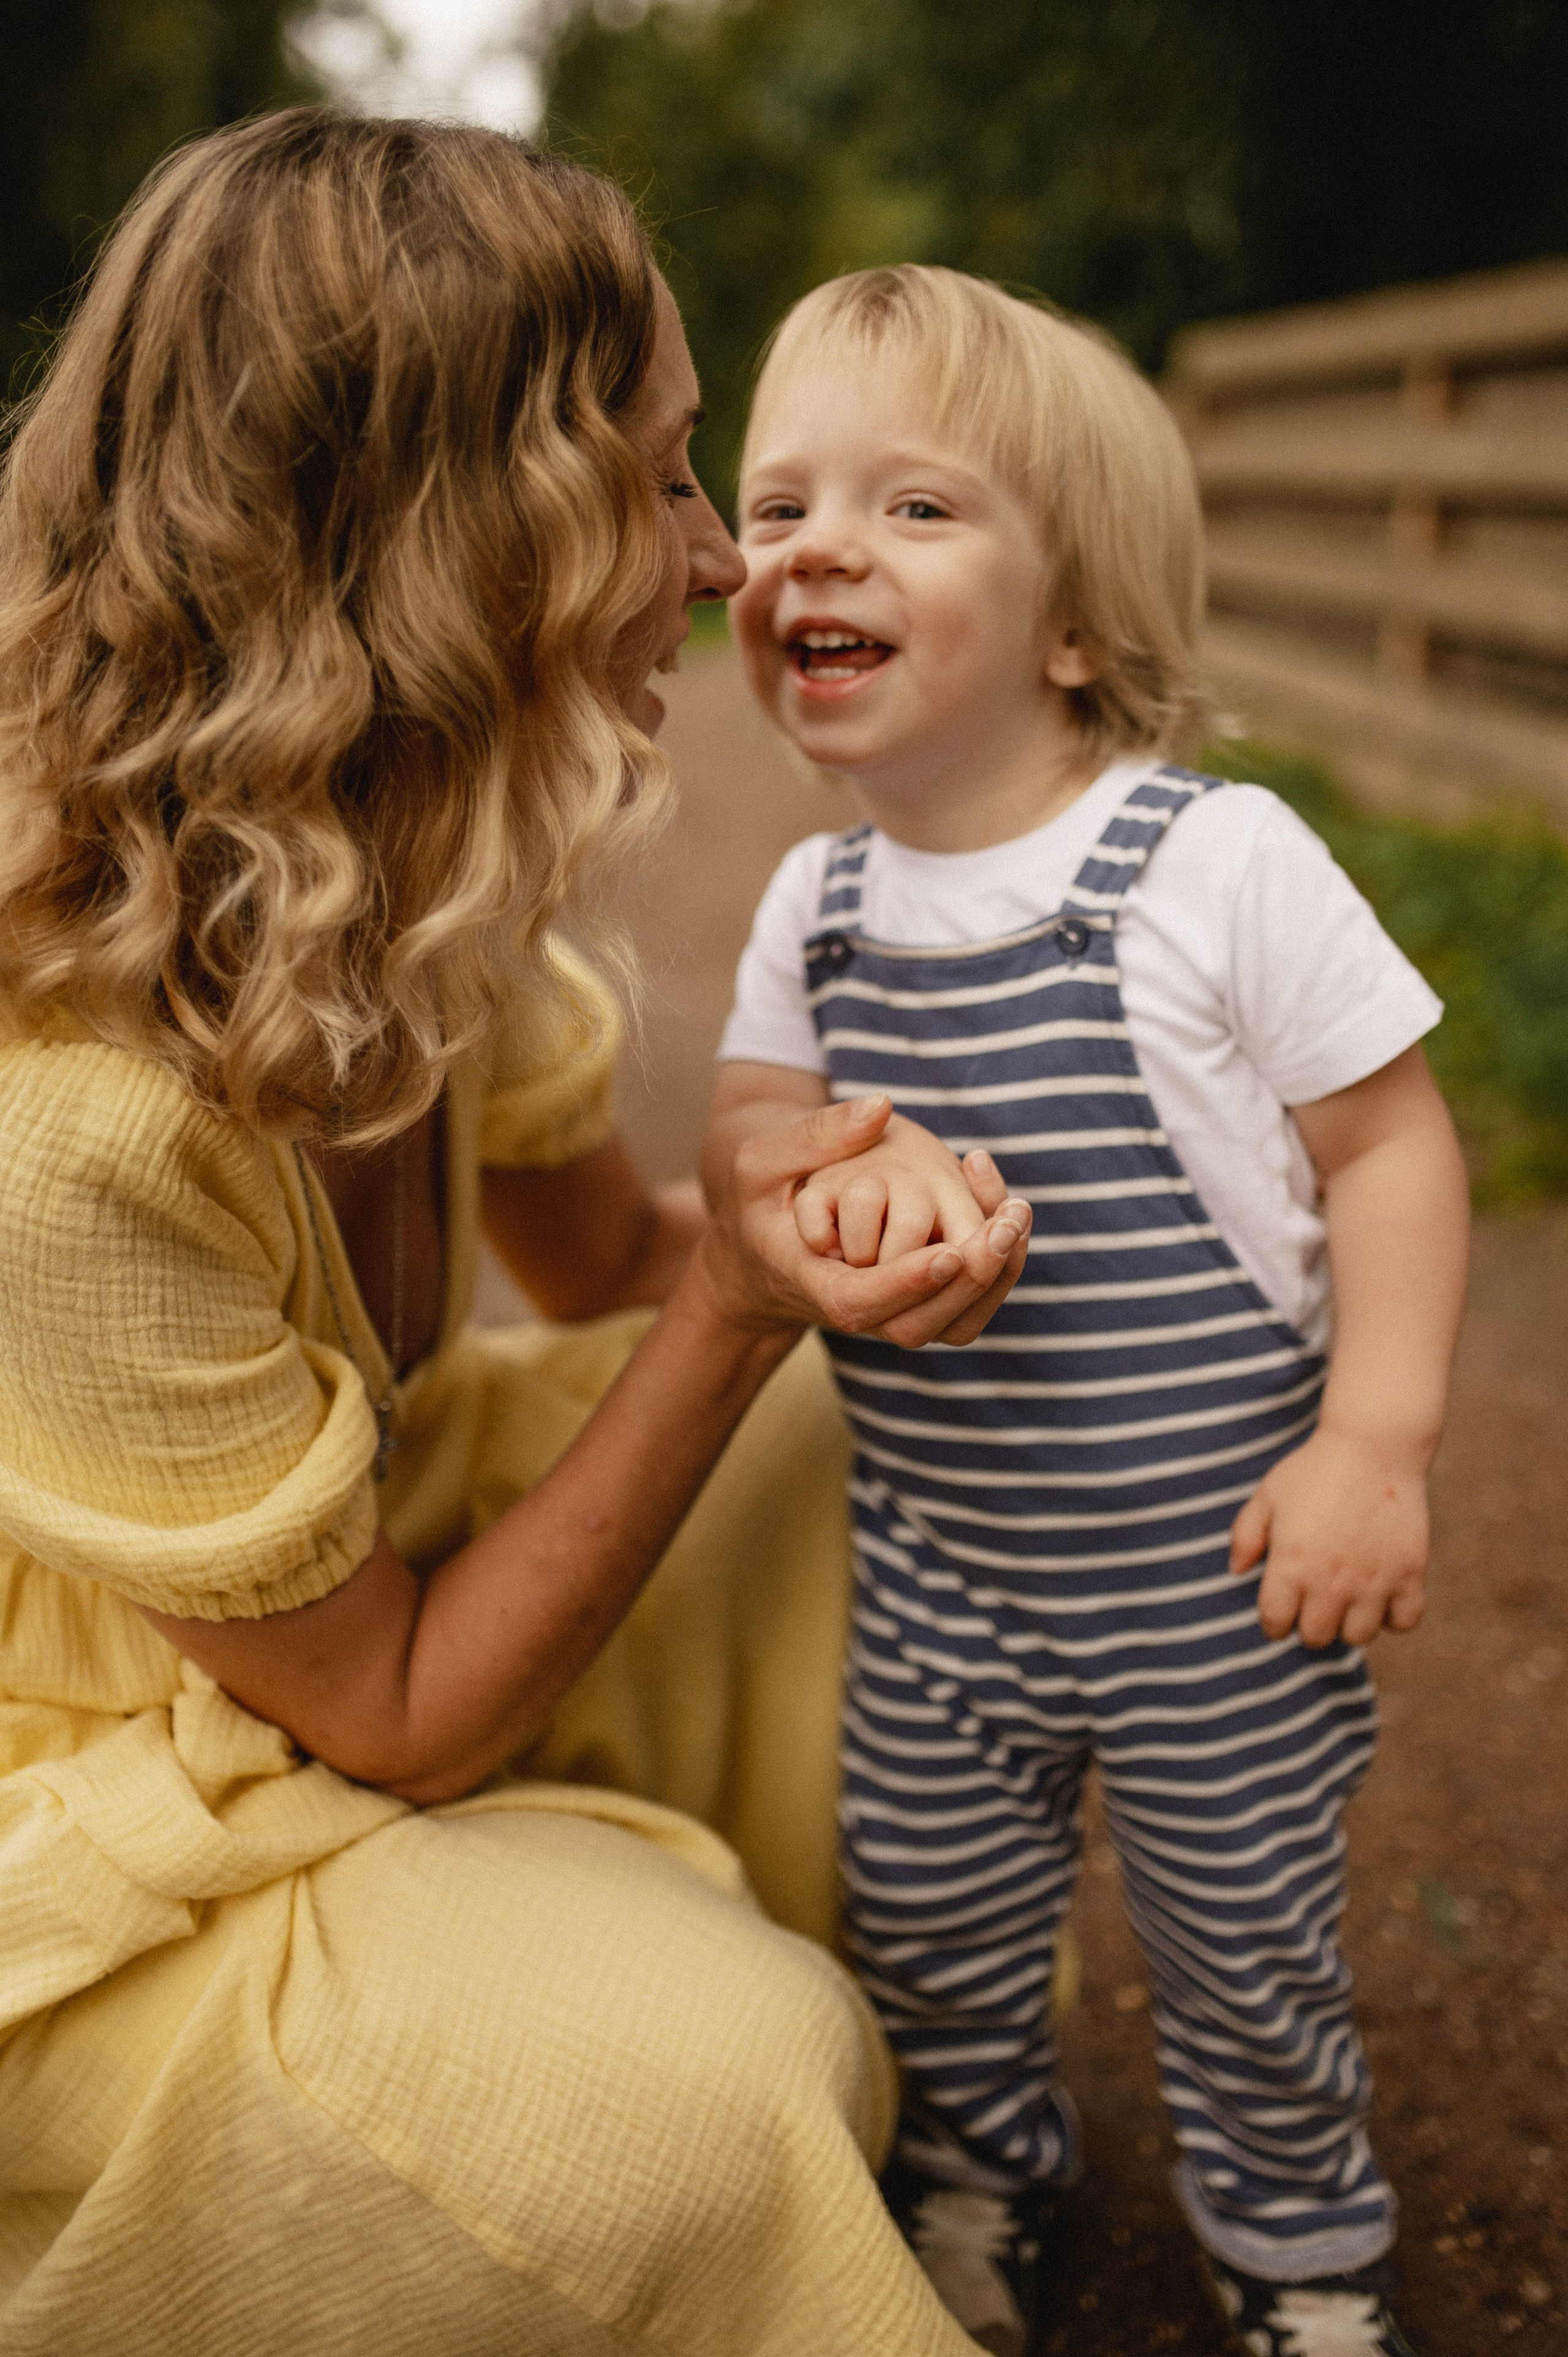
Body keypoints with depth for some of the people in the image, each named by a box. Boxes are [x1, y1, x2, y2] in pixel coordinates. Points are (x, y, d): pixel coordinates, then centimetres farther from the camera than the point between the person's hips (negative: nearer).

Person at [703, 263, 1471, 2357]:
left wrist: (1376, 1436, -18)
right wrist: (839, 1157, -23)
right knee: (930, 1942, 21)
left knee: (1250, 1959, 17)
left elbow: (1389, 1141, -12)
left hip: (1216, 1578, -4)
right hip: (934, 1577, 5)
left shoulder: (1218, 865, -17)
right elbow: (741, 1133, 0)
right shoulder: (818, 904, 0)